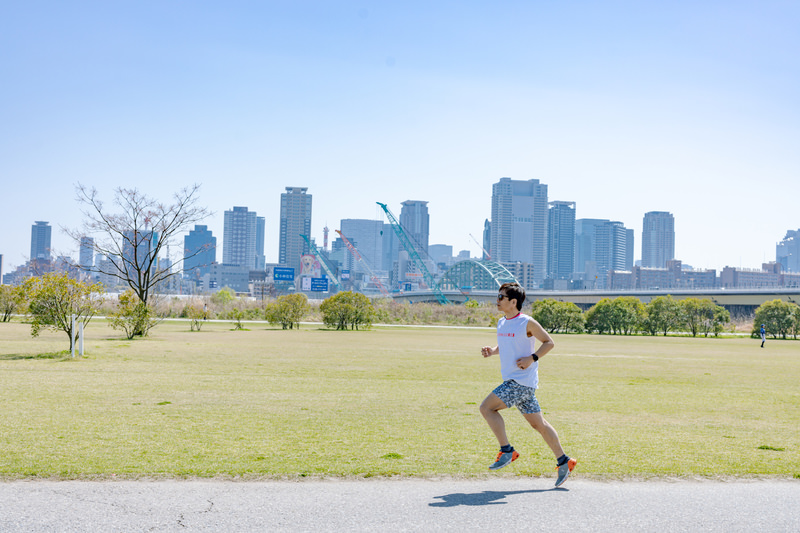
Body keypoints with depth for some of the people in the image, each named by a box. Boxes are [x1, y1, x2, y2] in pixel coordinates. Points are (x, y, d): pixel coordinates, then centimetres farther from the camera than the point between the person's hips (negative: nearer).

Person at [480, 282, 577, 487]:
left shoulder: (527, 323, -11)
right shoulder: (501, 323, 12)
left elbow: (549, 342, -5)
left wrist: (532, 358, -17)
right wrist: (492, 351, 6)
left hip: (522, 381, -8)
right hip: (512, 380, 8)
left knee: (487, 407, -13)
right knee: (537, 423, 10)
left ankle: (507, 451, -5)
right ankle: (563, 461, 18)